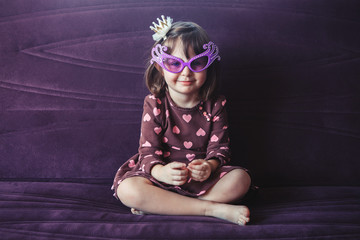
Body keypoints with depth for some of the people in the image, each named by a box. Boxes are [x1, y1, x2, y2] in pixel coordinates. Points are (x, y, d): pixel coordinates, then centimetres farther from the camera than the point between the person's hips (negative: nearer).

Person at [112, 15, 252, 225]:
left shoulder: (215, 105, -1)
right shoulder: (155, 104, -6)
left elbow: (219, 147, -5)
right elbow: (149, 150, -12)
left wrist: (209, 166, -30)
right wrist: (160, 172, -36)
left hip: (202, 177, 2)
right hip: (163, 175, -1)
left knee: (241, 179, -26)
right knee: (127, 189, -31)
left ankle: (158, 205, -26)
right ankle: (214, 208, -29)